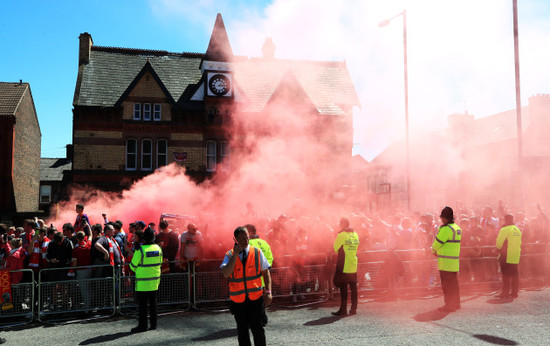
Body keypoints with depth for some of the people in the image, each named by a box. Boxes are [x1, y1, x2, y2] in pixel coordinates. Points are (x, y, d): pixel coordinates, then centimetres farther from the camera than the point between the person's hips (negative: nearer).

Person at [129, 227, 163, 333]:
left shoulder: (140, 250, -16)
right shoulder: (158, 249, 0)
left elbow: (133, 265, -8)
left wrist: (137, 271, 13)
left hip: (142, 282, -5)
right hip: (155, 281, 5)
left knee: (142, 304, 3)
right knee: (153, 302, 14)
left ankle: (142, 325, 8)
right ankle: (153, 324, 19)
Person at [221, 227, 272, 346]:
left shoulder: (257, 252, 0)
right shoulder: (229, 255, -2)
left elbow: (266, 273, 4)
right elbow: (226, 274, -17)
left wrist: (268, 292, -6)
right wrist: (235, 254, -20)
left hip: (255, 298, -1)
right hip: (238, 299, 1)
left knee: (257, 328, -6)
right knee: (242, 330, 11)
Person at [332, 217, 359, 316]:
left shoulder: (341, 235, -11)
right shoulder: (355, 234, 8)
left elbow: (336, 248, -1)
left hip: (343, 266, -6)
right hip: (353, 265, 6)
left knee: (343, 288, -1)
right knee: (353, 287, 10)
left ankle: (343, 310, 1)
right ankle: (353, 309, 14)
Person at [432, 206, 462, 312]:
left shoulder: (446, 229, -18)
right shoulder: (457, 228, 12)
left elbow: (437, 243, -13)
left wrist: (434, 250, 8)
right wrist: (438, 251, 12)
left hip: (446, 262, -9)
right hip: (455, 260, 9)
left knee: (447, 285, -2)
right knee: (453, 284, 17)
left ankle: (449, 305, 3)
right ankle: (455, 304, 25)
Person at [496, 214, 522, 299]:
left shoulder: (505, 229, -12)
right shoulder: (518, 230, 10)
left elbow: (499, 243, -10)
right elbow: (519, 243, 14)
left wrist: (499, 248, 10)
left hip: (506, 257, -6)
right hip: (516, 257, 6)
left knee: (506, 275, -1)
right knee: (514, 275, 10)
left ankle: (505, 293, 2)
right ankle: (514, 293, 14)